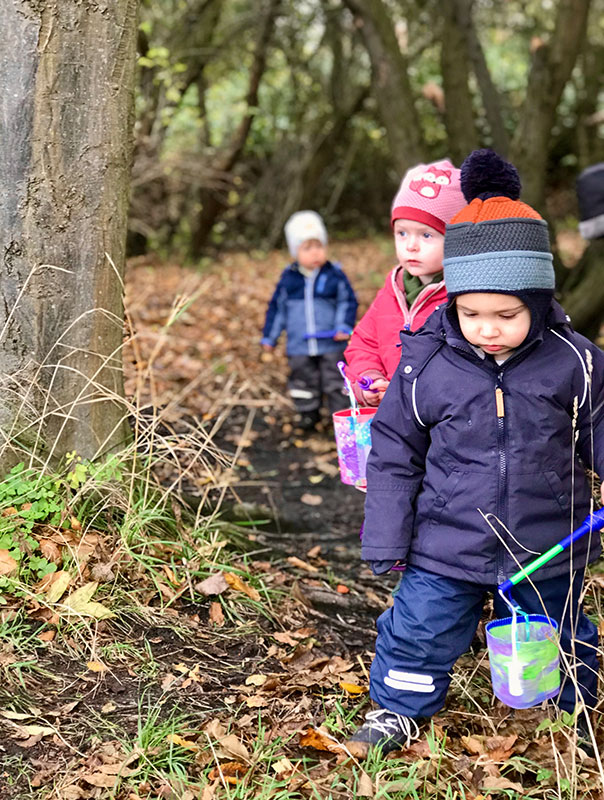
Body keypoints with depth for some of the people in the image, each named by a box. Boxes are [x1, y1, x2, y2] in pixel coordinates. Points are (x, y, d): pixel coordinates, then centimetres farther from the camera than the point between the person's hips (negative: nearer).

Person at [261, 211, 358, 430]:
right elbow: (277, 307, 10)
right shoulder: (288, 279, 1)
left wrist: (344, 327, -13)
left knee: (335, 382, 4)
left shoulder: (334, 275, -4)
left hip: (331, 344, -2)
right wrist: (269, 336, 12)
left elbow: (348, 302, 1)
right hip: (299, 346, 2)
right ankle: (308, 415, 27)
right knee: (304, 382, 11)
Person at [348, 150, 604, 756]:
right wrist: (386, 540, -1)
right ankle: (398, 709, 33)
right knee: (419, 630, 6)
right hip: (447, 548, 0)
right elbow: (394, 454, -2)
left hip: (548, 550, 1)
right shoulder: (426, 365, -11)